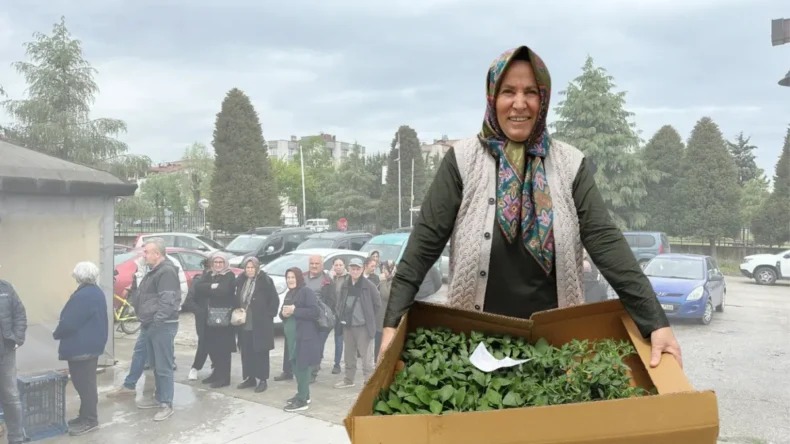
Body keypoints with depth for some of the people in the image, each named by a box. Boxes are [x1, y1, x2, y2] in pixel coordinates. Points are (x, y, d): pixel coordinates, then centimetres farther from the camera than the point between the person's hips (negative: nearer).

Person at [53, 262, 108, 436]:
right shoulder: (96, 292, 11)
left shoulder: (84, 295, -23)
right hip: (90, 345, 10)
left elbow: (69, 322, -23)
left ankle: (90, 420, 6)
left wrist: (56, 334, -2)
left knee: (84, 384, -2)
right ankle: (86, 415, 27)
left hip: (82, 347, -10)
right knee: (85, 382, 18)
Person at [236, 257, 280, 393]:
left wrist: (269, 315, -10)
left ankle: (262, 380, 7)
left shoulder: (265, 281, -10)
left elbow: (275, 299, -9)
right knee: (246, 352, 11)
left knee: (260, 352, 0)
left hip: (260, 324, -6)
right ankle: (250, 378, 23)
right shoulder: (241, 280, 9)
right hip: (244, 324, 6)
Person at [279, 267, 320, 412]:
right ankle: (304, 395, 25)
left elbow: (315, 312, -17)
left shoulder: (307, 291, -9)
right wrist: (283, 313, -3)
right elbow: (282, 313, 21)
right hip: (292, 336, 9)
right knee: (296, 366, 13)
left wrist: (294, 310, -19)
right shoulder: (289, 294, 18)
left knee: (303, 366, -7)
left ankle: (302, 401, -4)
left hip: (305, 336, -9)